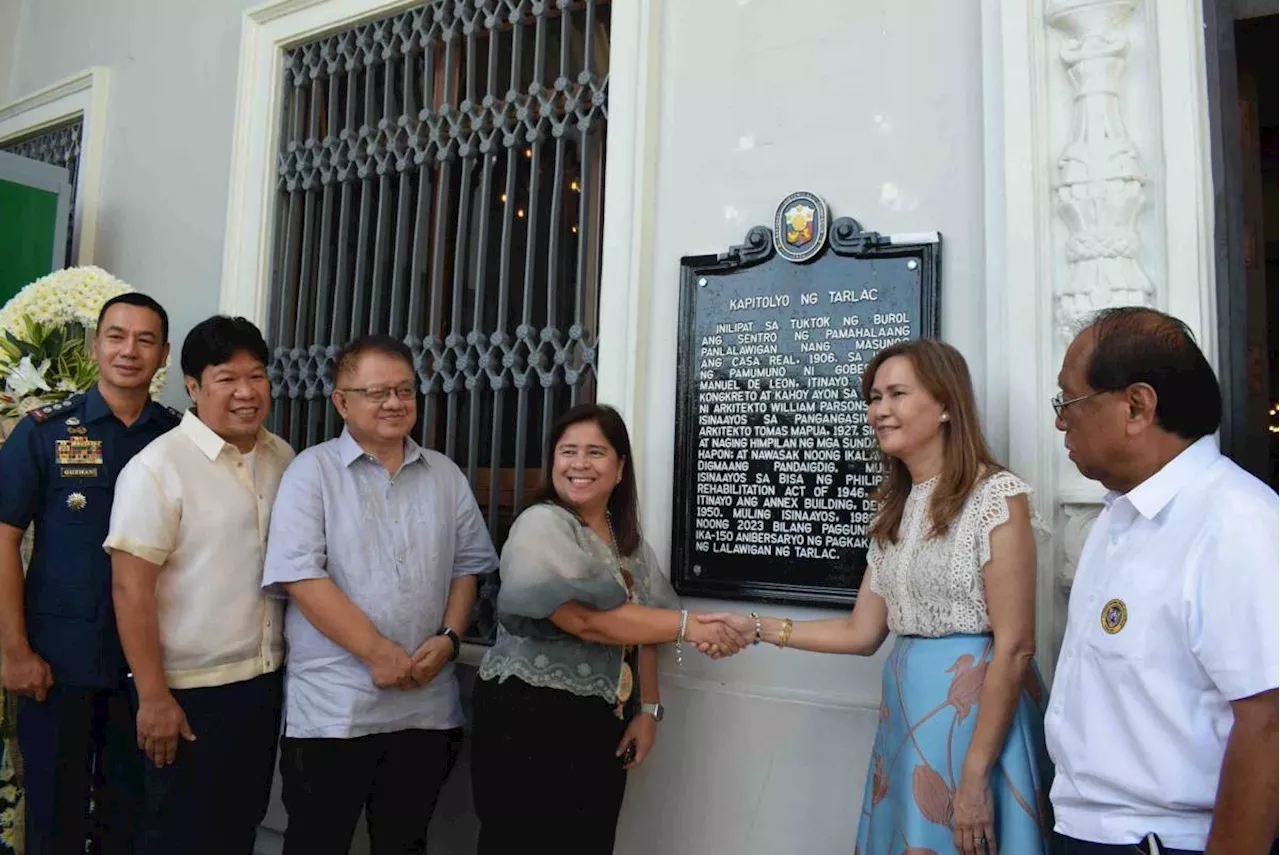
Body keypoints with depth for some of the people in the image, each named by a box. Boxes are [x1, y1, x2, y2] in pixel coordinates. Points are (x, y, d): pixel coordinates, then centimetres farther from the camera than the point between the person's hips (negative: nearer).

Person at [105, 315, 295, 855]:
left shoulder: (283, 459, 4)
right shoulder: (158, 467, -15)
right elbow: (131, 588, -16)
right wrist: (153, 696, -17)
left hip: (266, 680, 6)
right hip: (191, 689, -5)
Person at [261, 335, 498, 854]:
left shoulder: (446, 477, 9)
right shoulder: (312, 470, -4)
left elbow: (468, 566, 12)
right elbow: (301, 575, -13)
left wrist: (448, 639, -5)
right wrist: (378, 651, -16)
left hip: (426, 707, 4)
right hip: (330, 708, -3)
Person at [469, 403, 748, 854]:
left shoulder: (629, 542, 9)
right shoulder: (541, 525, -14)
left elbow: (642, 630, 12)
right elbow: (585, 620, -24)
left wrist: (648, 710, 1)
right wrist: (689, 626, -21)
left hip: (603, 729, 6)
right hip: (529, 722, -6)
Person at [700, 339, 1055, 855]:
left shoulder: (997, 495, -12)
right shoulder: (896, 509, 9)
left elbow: (1015, 648, -15)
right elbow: (862, 633, 10)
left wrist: (975, 776, -17)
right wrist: (756, 628, 5)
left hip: (976, 708, -7)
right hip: (905, 707, 7)